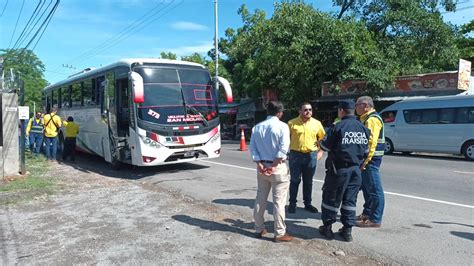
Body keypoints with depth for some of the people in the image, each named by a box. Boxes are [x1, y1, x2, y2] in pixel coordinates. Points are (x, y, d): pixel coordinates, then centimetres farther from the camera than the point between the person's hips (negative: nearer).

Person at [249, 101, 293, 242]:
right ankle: (280, 233, 8)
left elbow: (252, 147, 1)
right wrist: (273, 165, -14)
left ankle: (259, 229, 24)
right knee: (279, 201, 1)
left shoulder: (257, 127, 7)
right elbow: (283, 149, -18)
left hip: (262, 166, 5)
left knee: (260, 198, 14)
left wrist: (260, 164, -5)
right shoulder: (282, 126, -8)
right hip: (278, 167, -5)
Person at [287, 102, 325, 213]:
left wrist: (320, 151, 6)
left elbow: (322, 138, 13)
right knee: (295, 180, 4)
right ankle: (292, 203, 16)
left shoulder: (317, 123, 3)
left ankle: (307, 203, 25)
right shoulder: (292, 123, -3)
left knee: (308, 181, 13)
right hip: (295, 154, -2)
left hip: (311, 155, 2)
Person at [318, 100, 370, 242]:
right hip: (356, 169, 5)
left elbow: (326, 146, -8)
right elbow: (366, 150, 12)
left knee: (331, 198, 7)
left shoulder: (338, 127, -13)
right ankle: (347, 230, 16)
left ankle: (327, 227, 16)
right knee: (350, 199, 12)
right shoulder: (363, 128, 6)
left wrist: (319, 143, 13)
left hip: (339, 169, -5)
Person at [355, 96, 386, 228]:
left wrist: (366, 161, -24)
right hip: (366, 158, 11)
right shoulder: (366, 119, 18)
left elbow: (372, 142, -23)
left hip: (371, 159, -11)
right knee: (366, 187, 18)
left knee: (374, 189, -4)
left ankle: (375, 219, 2)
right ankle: (367, 213, 29)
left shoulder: (372, 119, -15)